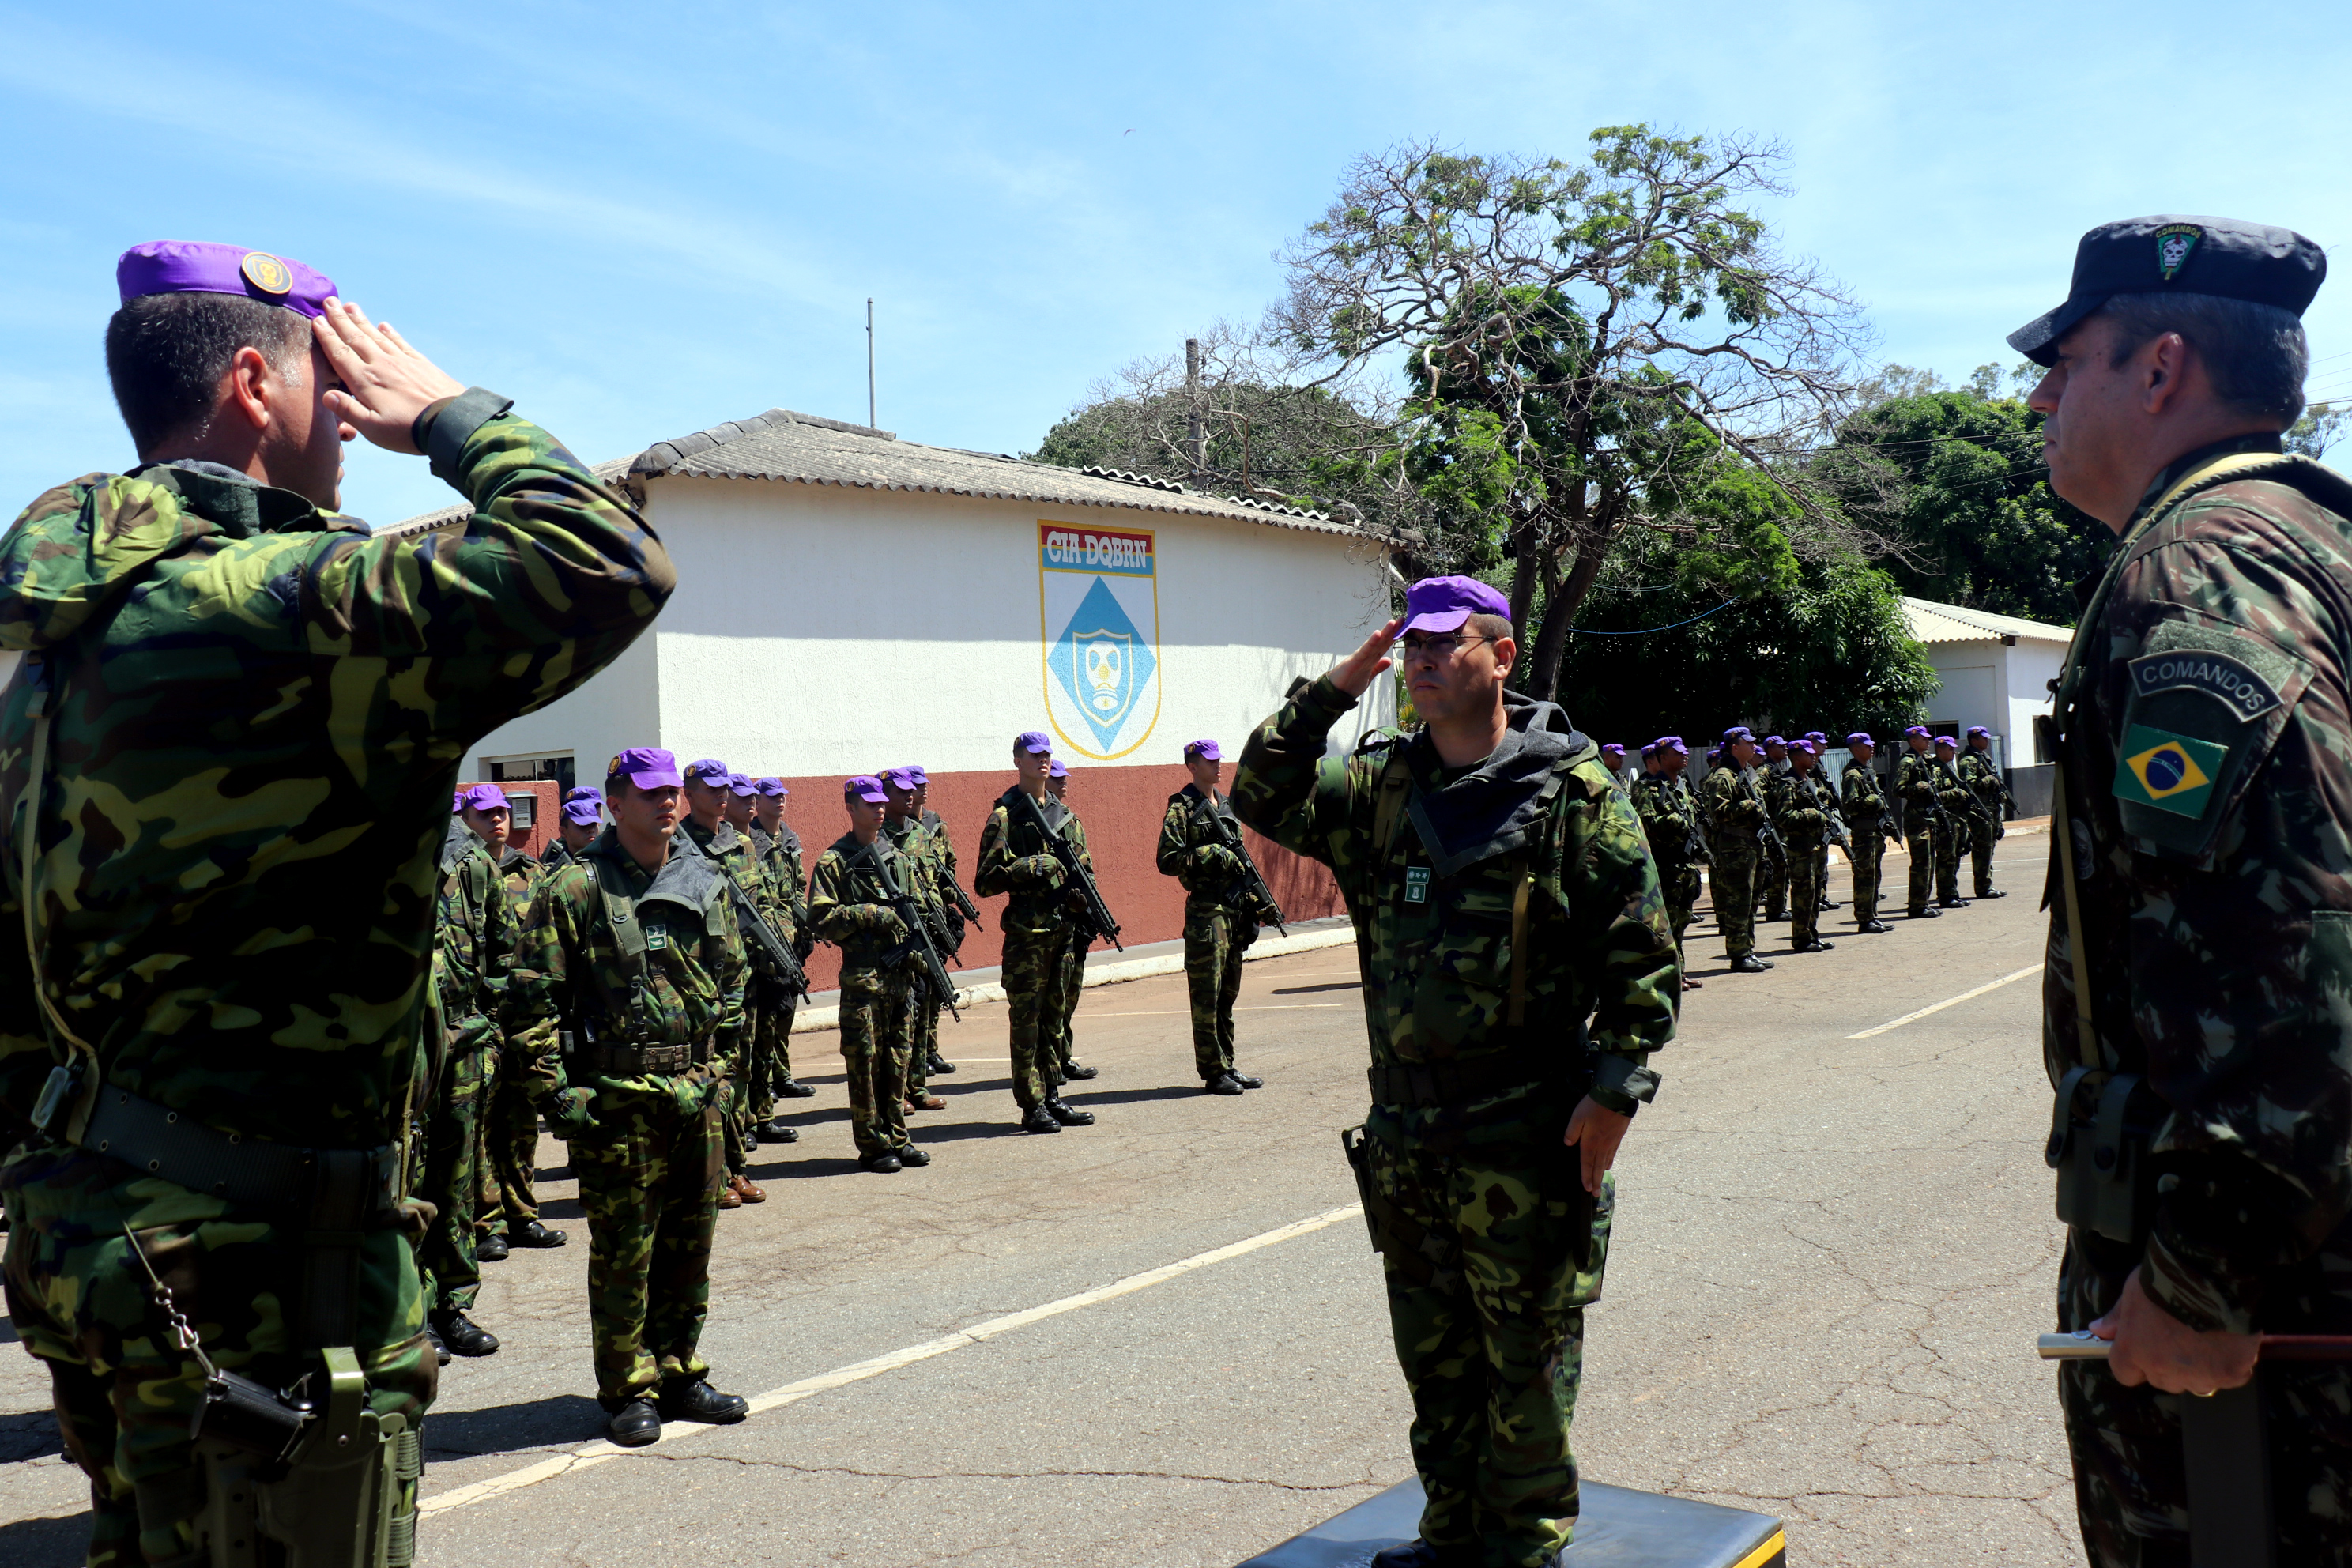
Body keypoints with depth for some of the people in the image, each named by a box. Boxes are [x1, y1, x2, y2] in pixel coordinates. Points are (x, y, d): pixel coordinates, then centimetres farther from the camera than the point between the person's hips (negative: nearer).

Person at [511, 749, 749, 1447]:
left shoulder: (707, 883, 10)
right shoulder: (575, 889, -6)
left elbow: (732, 982, 19)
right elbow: (537, 999, -8)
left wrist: (719, 1067, 14)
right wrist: (556, 1092, -13)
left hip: (696, 1094, 5)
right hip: (615, 1096, -5)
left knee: (690, 1243, 12)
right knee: (623, 1251, 2)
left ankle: (679, 1375, 26)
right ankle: (627, 1390, 15)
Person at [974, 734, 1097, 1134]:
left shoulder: (1063, 814, 13)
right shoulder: (1005, 816, -6)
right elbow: (985, 882, -10)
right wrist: (1030, 867, -19)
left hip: (1064, 928, 6)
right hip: (1027, 932, -6)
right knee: (1027, 1019, -2)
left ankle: (1052, 1098, 19)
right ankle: (1032, 1107, 3)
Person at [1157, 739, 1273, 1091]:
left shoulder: (1226, 806, 17)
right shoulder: (1181, 809, -6)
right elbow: (1167, 861, -14)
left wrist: (1255, 902, 17)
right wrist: (1211, 855, -20)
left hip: (1235, 907, 7)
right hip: (1205, 910, -7)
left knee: (1228, 993, 12)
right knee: (1207, 995, -4)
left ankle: (1227, 1066, 18)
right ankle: (1213, 1072, 1)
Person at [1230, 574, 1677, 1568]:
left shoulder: (1572, 788, -8)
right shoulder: (1380, 787, 7)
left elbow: (1641, 953, -7)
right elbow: (1263, 796, 5)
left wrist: (1616, 1087, -13)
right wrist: (1334, 691, -2)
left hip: (1527, 1135, -5)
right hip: (1406, 1133, 5)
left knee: (1529, 1359, 8)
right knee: (1435, 1358, 18)